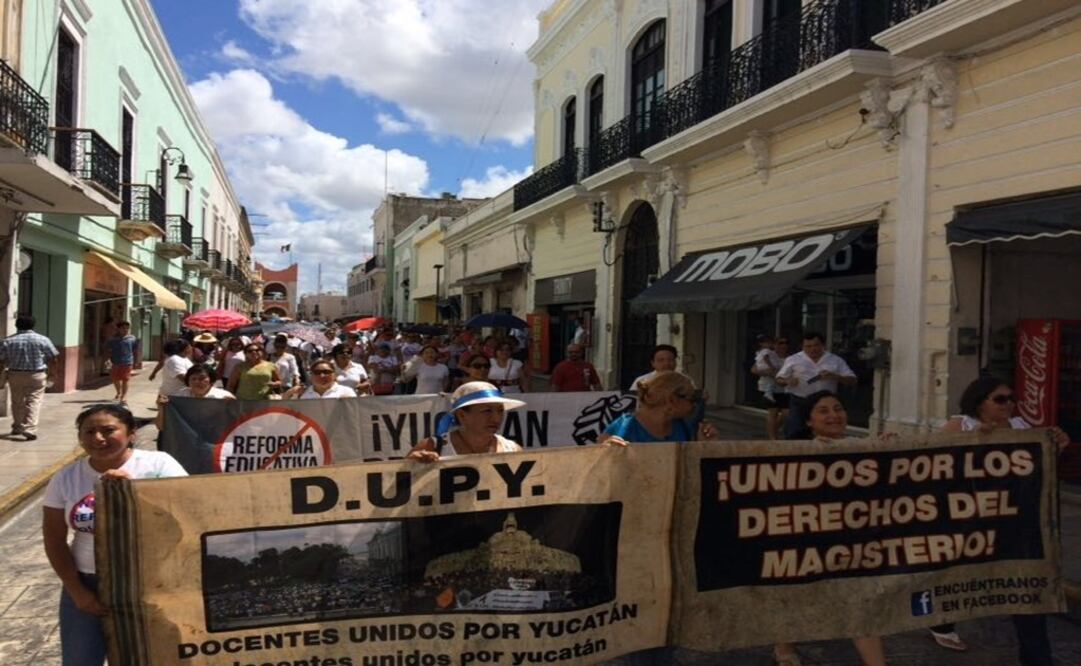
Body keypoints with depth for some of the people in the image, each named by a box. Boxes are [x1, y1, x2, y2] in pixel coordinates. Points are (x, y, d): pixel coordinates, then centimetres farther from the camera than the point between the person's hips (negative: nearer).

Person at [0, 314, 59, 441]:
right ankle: (29, 429, -13)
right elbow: (53, 358, -3)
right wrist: (52, 372, 11)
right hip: (37, 375, -2)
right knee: (34, 402, -2)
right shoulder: (42, 339, -5)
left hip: (15, 375, 2)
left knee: (17, 402, 17)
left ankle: (17, 427, 30)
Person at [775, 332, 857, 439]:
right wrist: (787, 381, -17)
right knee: (794, 433, -7)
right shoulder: (793, 360, 4)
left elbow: (852, 381, 4)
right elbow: (779, 379, 7)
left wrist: (834, 376, -15)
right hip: (799, 403, -1)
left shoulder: (836, 360, 6)